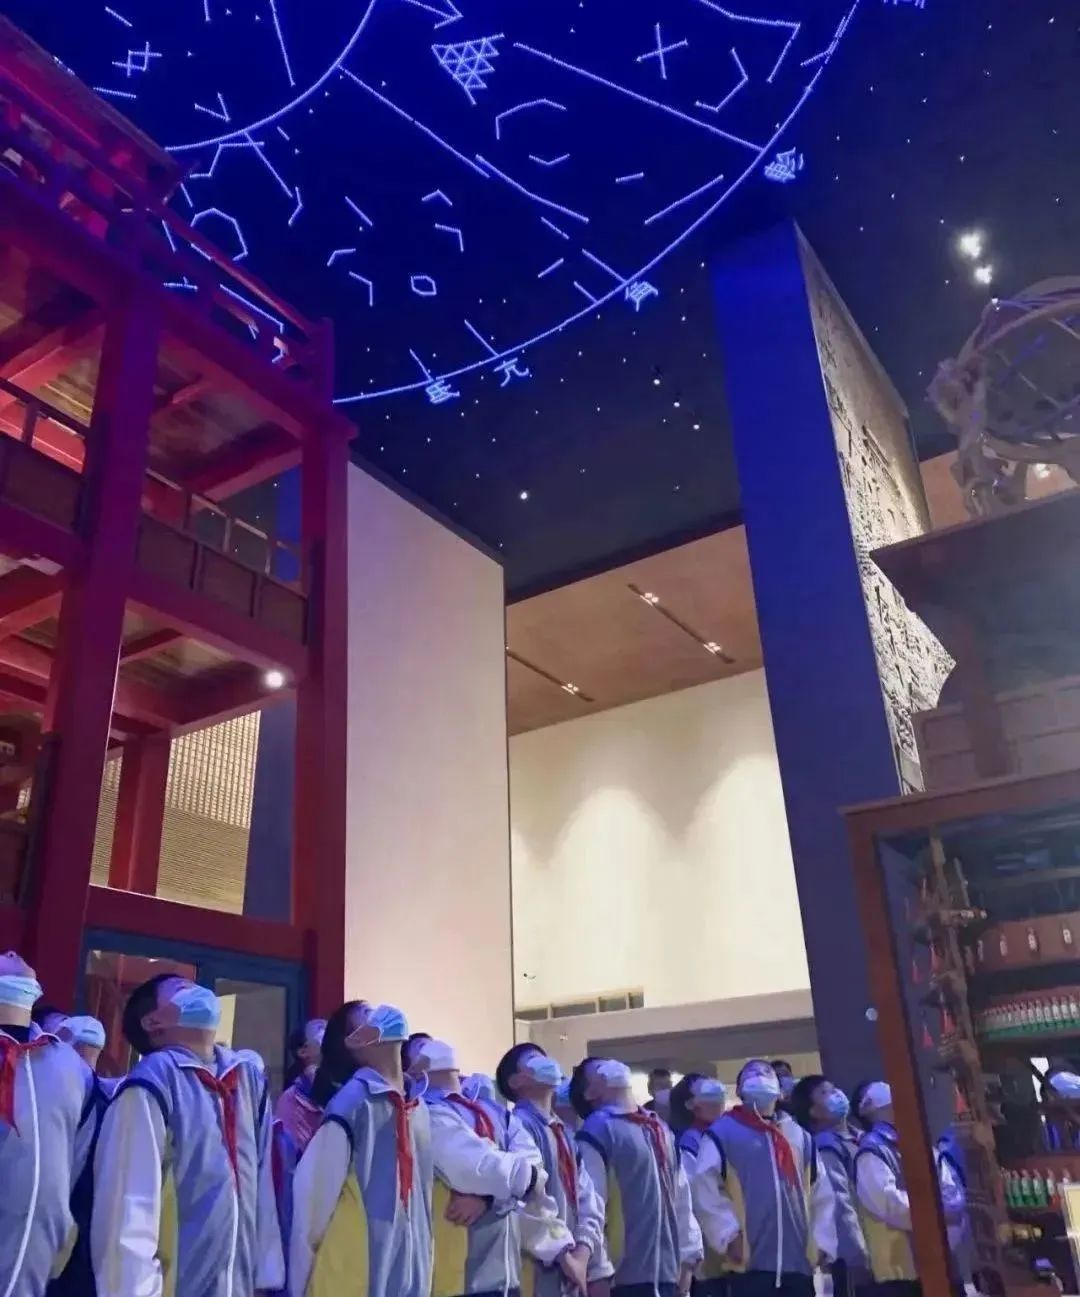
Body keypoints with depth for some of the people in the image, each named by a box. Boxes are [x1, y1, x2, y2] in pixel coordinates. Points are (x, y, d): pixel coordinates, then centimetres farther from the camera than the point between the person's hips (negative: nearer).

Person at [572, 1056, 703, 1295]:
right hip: (626, 1274, -7)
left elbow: (681, 1196, 17)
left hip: (665, 1270, 7)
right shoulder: (597, 1131, -10)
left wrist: (689, 1253, 12)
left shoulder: (659, 1128, 15)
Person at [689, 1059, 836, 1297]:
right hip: (751, 1262, -5)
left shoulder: (800, 1136, 19)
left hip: (799, 1261, 5)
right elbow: (704, 1189, -7)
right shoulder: (723, 1133, 1)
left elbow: (821, 1193, 19)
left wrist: (823, 1241, 8)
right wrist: (728, 1233, -14)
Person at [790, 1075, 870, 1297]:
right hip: (853, 1259, -8)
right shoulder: (824, 1149, -12)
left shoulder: (859, 1140, 15)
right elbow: (841, 1208, -20)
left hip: (872, 1252, 8)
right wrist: (860, 1258, -23)